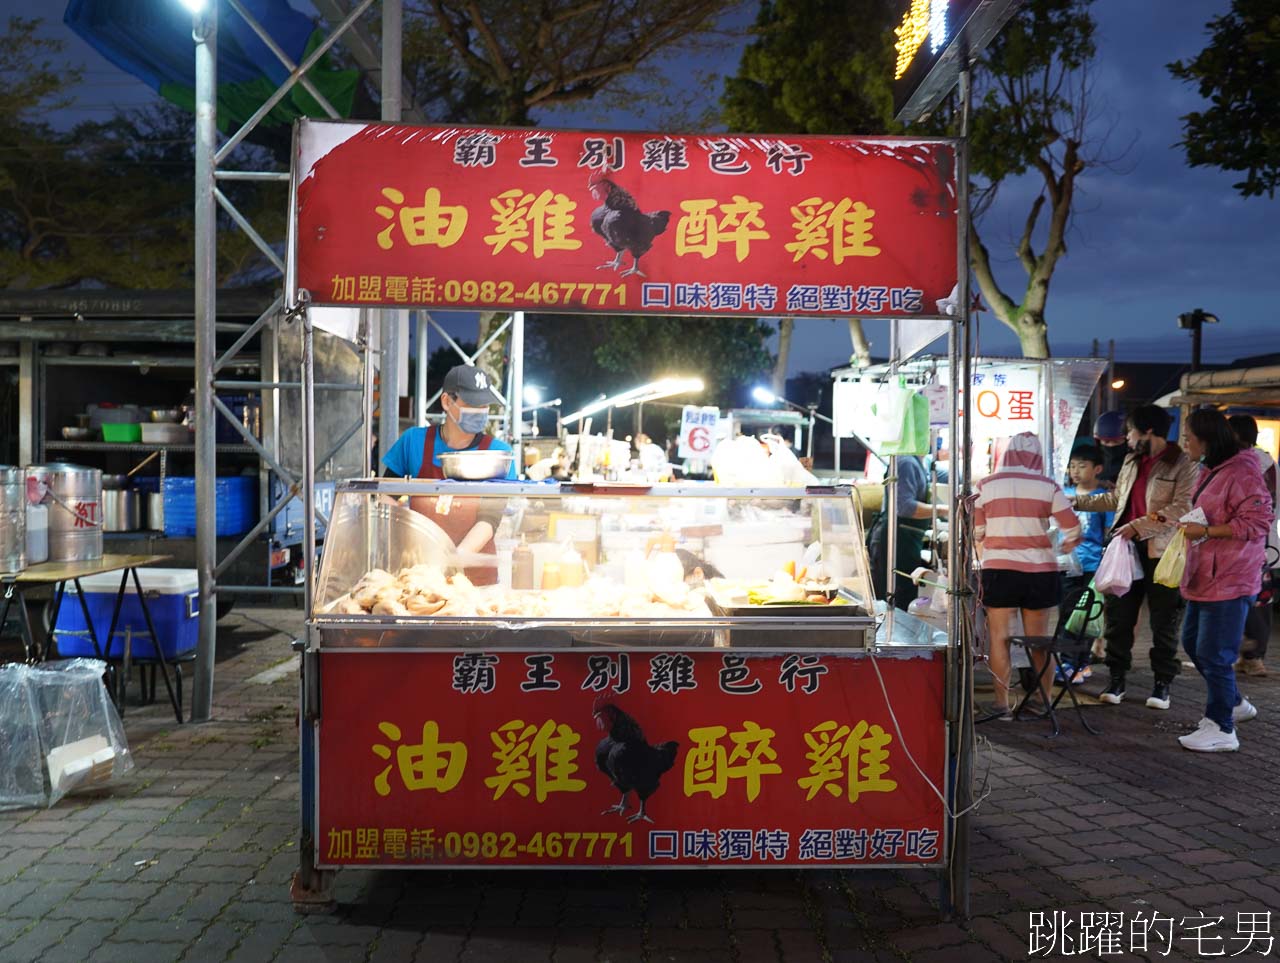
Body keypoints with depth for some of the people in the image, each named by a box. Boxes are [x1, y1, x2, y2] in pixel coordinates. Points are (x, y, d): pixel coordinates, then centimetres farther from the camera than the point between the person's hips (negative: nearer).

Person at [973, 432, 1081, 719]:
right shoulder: (1048, 486, -2)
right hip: (1040, 571, 1)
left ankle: (1002, 704, 8)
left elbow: (976, 533, 2)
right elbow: (1073, 529, -2)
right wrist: (1065, 546, 19)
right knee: (1039, 640, 11)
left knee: (999, 637, 7)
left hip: (999, 569, -1)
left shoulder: (986, 485, -2)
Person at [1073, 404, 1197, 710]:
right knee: (1117, 616, 7)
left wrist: (1138, 527, -22)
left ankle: (1163, 682, 17)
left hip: (1162, 553, -6)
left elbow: (1182, 507, -19)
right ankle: (1116, 679, 17)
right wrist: (1077, 502, 22)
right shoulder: (1132, 461, 15)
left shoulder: (1183, 464, -8)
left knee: (1163, 622, 5)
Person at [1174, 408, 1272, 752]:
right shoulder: (1210, 471, 14)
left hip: (1228, 581, -10)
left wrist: (1205, 531, -22)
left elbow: (1256, 522, -23)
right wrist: (1188, 523, 12)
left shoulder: (1242, 473, -17)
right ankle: (1234, 704, 36)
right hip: (1203, 578, 10)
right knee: (1193, 643, 19)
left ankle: (1222, 730, 8)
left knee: (1213, 655, -5)